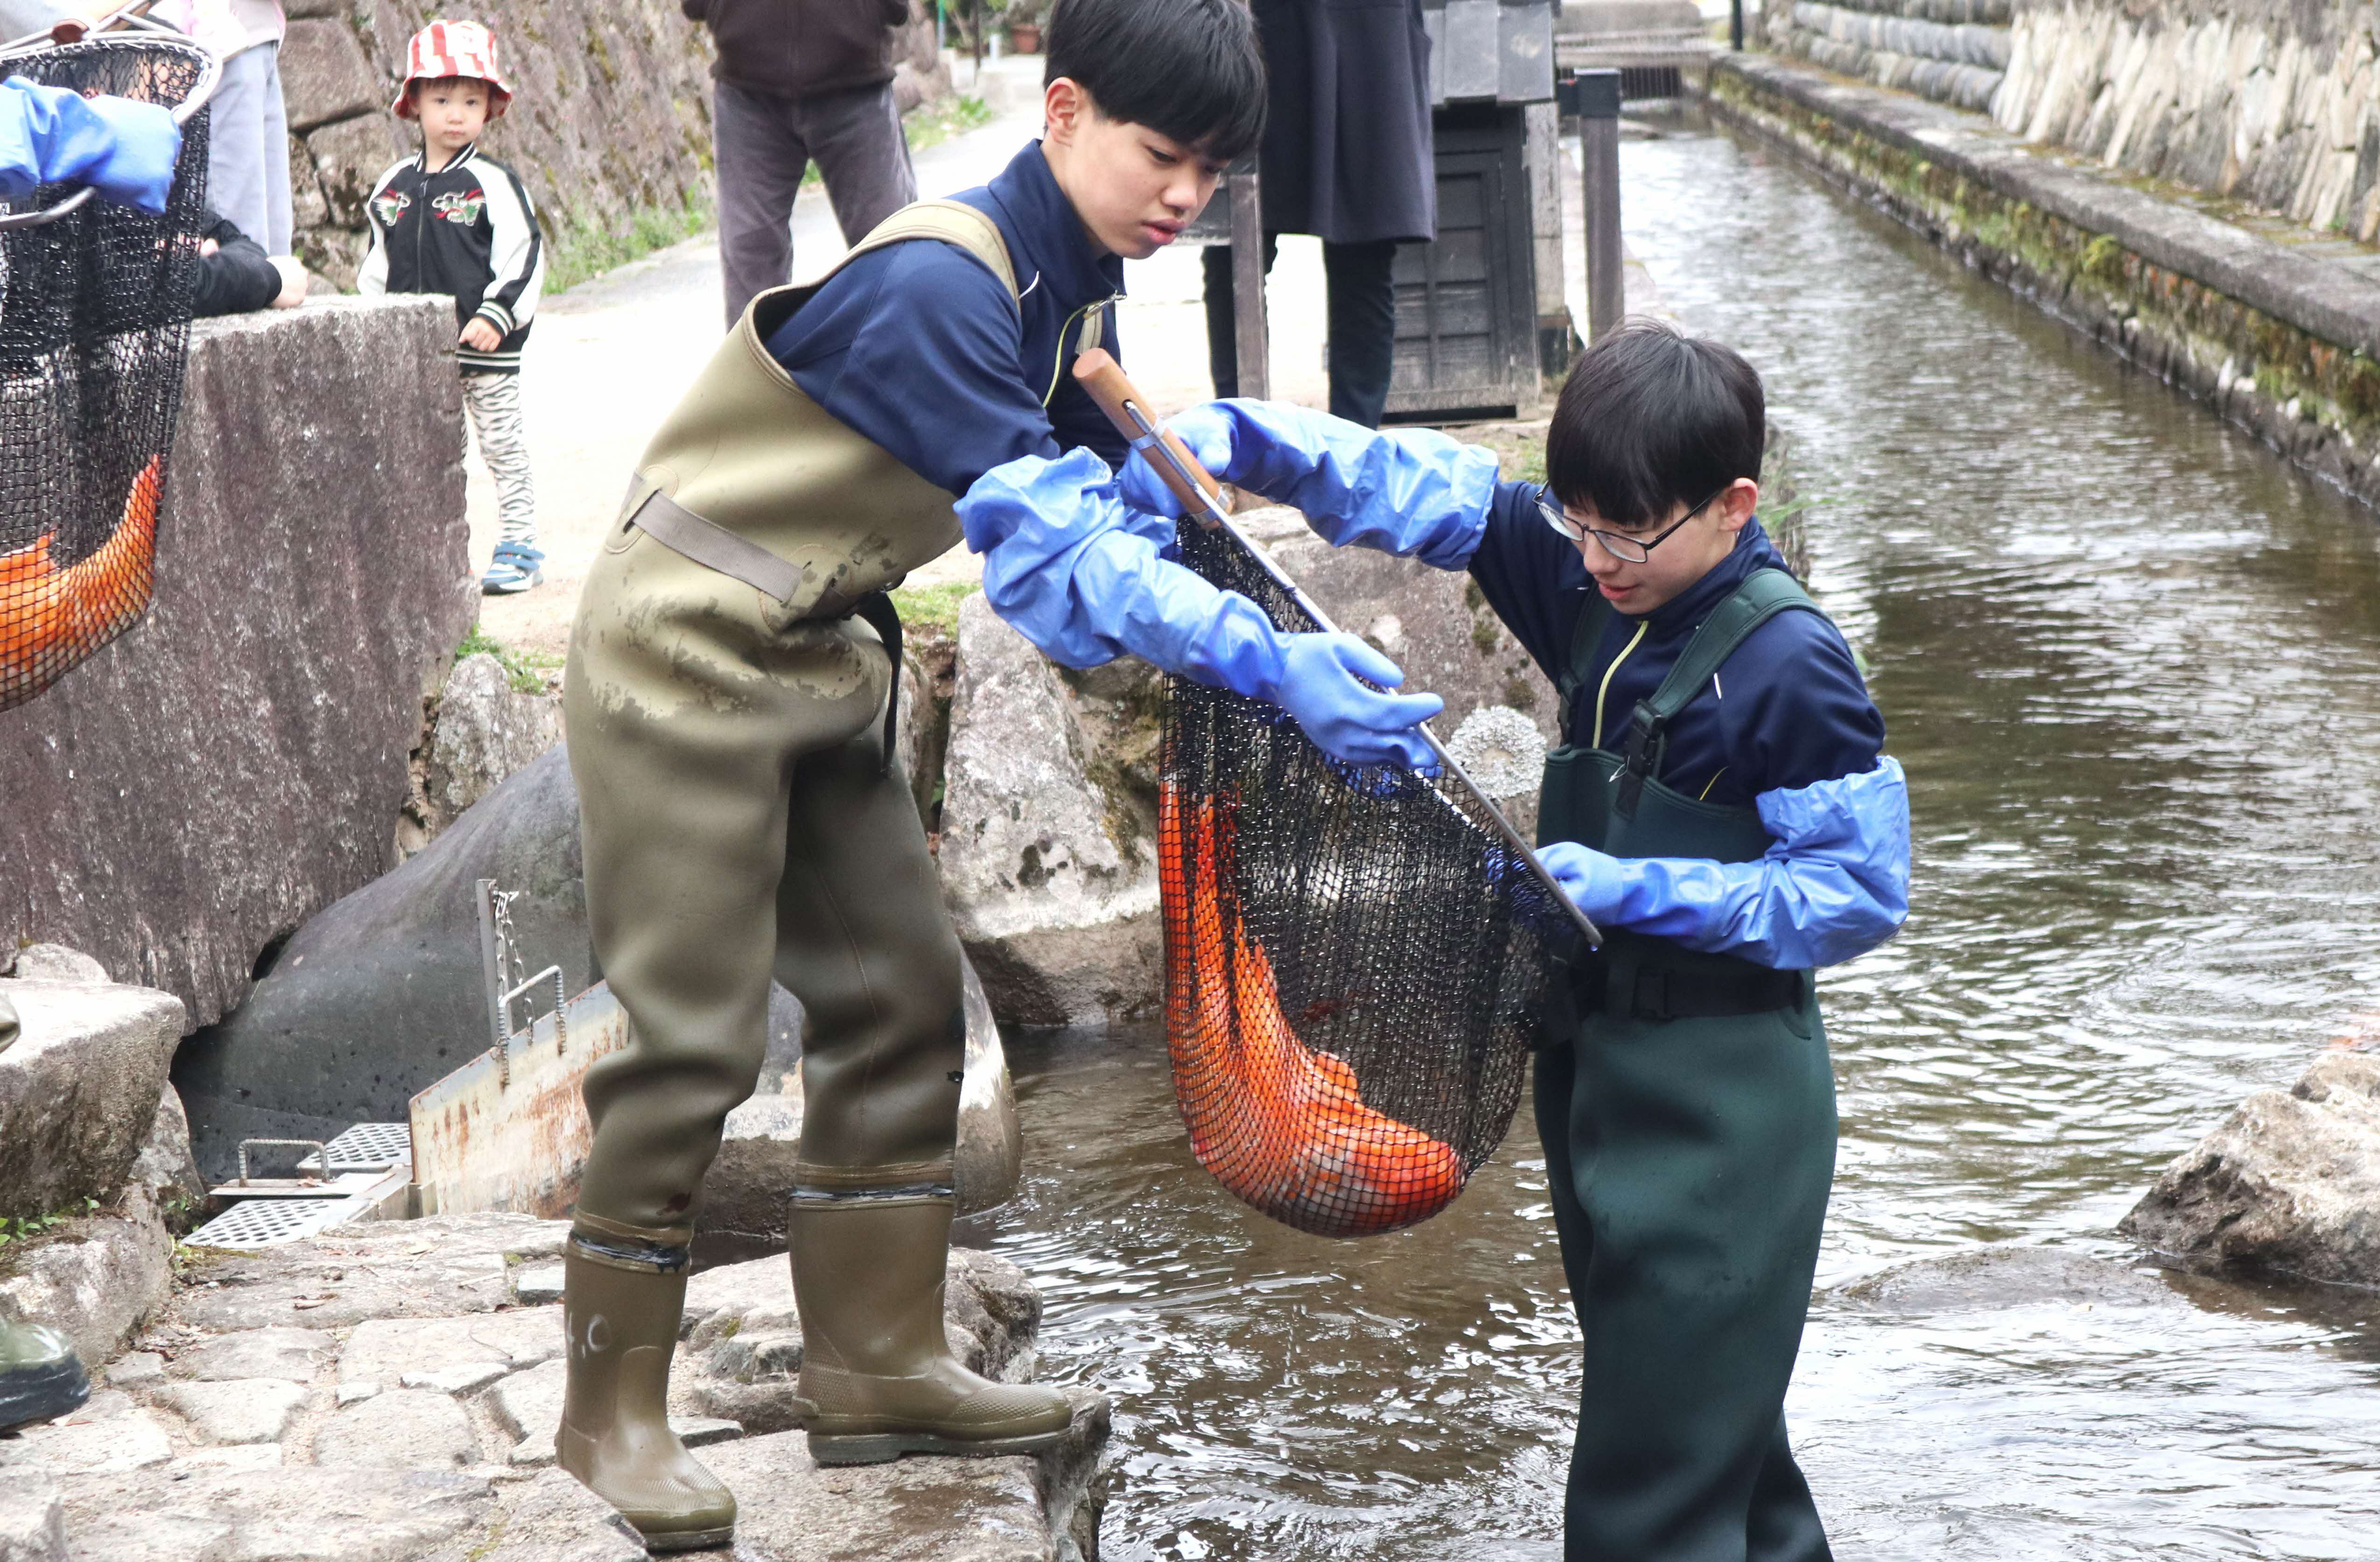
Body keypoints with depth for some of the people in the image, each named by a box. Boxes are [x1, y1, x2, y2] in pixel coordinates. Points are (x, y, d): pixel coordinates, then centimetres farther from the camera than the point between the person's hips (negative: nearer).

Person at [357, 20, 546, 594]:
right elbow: (378, 263, 16)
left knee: (503, 448, 3)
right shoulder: (393, 187, 7)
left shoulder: (493, 184, -7)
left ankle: (519, 544, 10)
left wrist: (497, 316, -17)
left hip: (487, 351, -4)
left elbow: (524, 256, -9)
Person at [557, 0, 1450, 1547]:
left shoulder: (1077, 290, 3)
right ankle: (612, 1408, 8)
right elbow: (1049, 552, -34)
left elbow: (1104, 511, 2)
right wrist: (1270, 663, -38)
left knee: (898, 994, 9)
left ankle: (878, 1364, 20)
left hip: (822, 663, 9)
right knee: (695, 1036, -5)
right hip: (688, 661, -9)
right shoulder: (939, 285, -28)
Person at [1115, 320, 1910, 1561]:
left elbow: (1861, 890, -17)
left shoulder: (1789, 666, -18)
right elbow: (1428, 487, 2)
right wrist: (1236, 438, -12)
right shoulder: (1592, 588, 2)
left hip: (1718, 1096, -8)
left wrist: (1635, 890, -22)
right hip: (1598, 1057, 8)